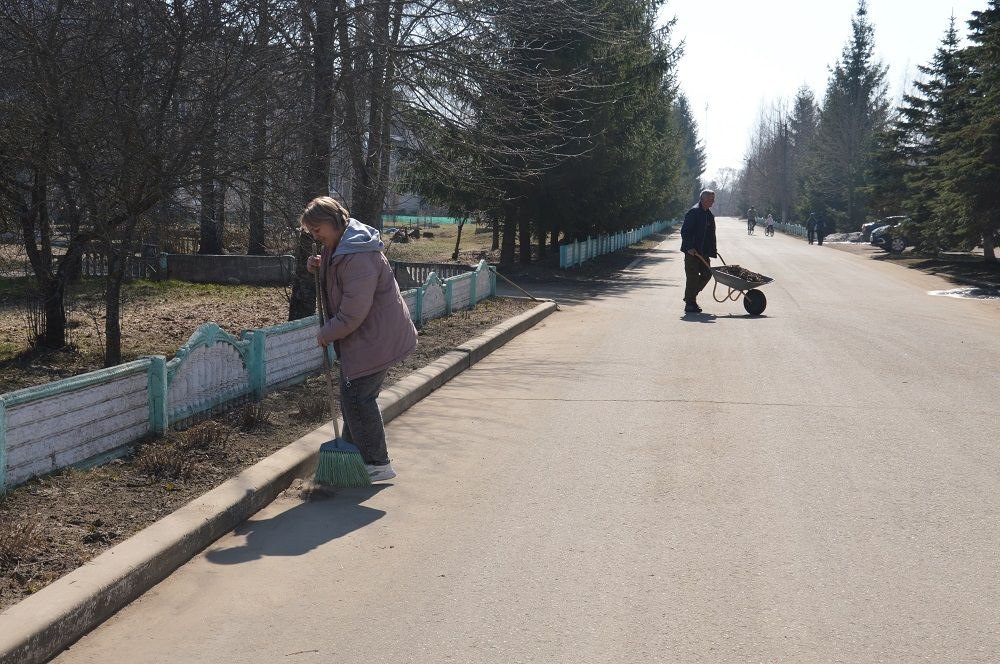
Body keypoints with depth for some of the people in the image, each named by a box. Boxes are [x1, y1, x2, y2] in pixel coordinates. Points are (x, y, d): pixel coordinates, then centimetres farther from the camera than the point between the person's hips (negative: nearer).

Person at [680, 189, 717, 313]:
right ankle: (690, 304, 4)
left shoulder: (709, 215, 14)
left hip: (703, 252, 8)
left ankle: (690, 297, 21)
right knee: (693, 277, -5)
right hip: (692, 252, -8)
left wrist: (712, 251, 14)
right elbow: (684, 231, -17)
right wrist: (690, 247, -23)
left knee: (707, 274, 7)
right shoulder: (694, 212, -12)